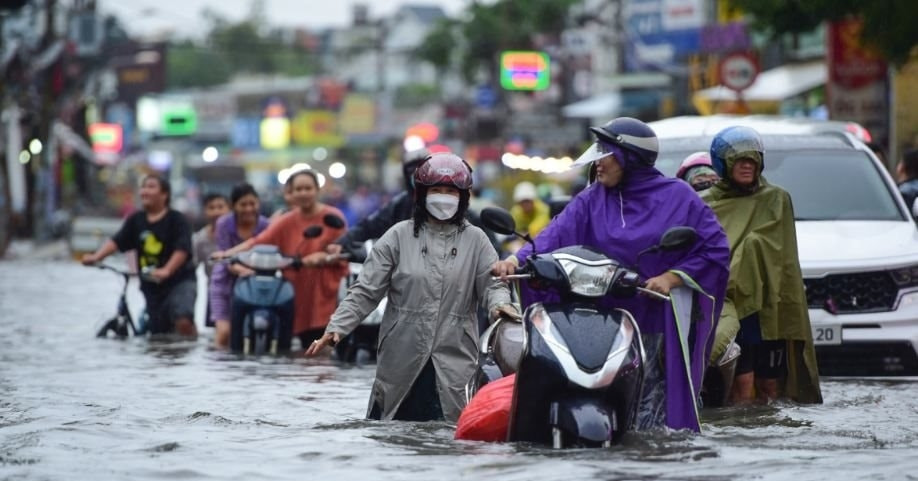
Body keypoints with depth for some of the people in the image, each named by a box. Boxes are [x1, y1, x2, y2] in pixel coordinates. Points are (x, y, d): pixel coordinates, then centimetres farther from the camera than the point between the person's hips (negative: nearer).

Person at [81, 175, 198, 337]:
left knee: (183, 321, -28)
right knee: (159, 333, 7)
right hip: (151, 286, 5)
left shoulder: (176, 219, -9)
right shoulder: (136, 220, 6)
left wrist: (166, 271, -37)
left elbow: (181, 250, -21)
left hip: (179, 280, -5)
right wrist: (96, 256, -21)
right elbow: (116, 241, -4)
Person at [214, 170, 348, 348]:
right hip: (300, 294, 3)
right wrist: (228, 253, -13)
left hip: (325, 295, -3)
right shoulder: (287, 222, 7)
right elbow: (259, 241, -2)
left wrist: (325, 258, -22)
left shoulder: (333, 218, -2)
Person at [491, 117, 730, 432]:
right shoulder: (591, 200, 13)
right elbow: (557, 235, -2)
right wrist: (518, 259, -20)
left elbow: (715, 249, 2)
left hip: (660, 319, -3)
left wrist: (672, 277, -9)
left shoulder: (678, 197, 5)